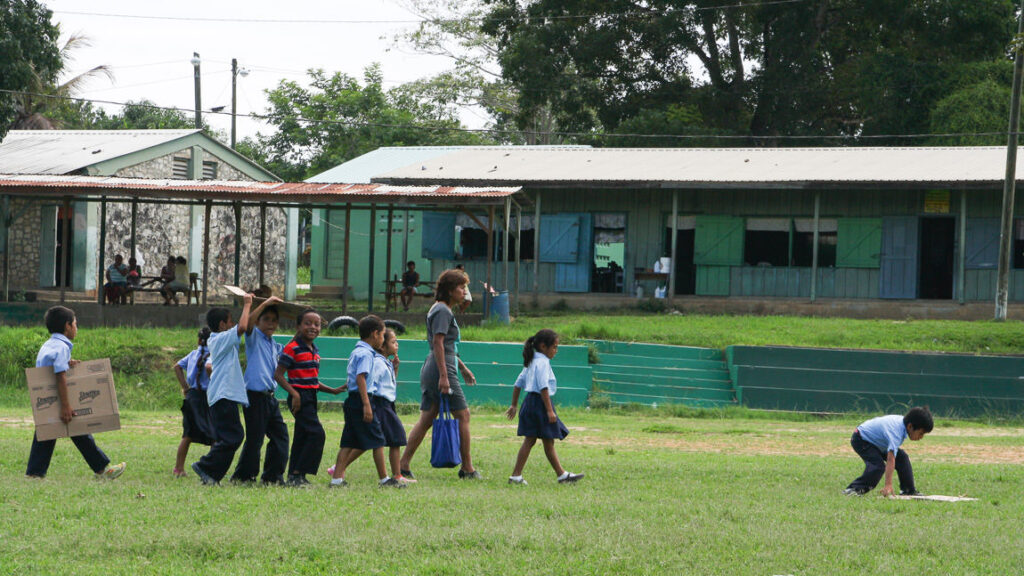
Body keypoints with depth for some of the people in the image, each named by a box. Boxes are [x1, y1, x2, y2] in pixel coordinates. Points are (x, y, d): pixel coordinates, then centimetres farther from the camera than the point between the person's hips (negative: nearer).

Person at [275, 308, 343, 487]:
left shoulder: (314, 351, 16)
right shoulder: (292, 348, -11)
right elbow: (278, 375, -14)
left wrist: (332, 390, 17)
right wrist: (294, 393, -22)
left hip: (310, 397, 9)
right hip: (300, 397, -9)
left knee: (301, 437, 10)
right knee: (316, 434, -16)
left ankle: (294, 476, 14)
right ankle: (297, 474, -14)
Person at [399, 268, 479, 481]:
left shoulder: (440, 309, 20)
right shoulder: (443, 311, -12)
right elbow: (438, 343, -20)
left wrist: (463, 368, 33)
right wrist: (444, 376, -24)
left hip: (430, 369, 10)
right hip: (441, 368, -10)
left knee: (426, 419, 8)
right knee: (463, 415, -2)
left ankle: (403, 464, 4)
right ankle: (467, 468, 2)